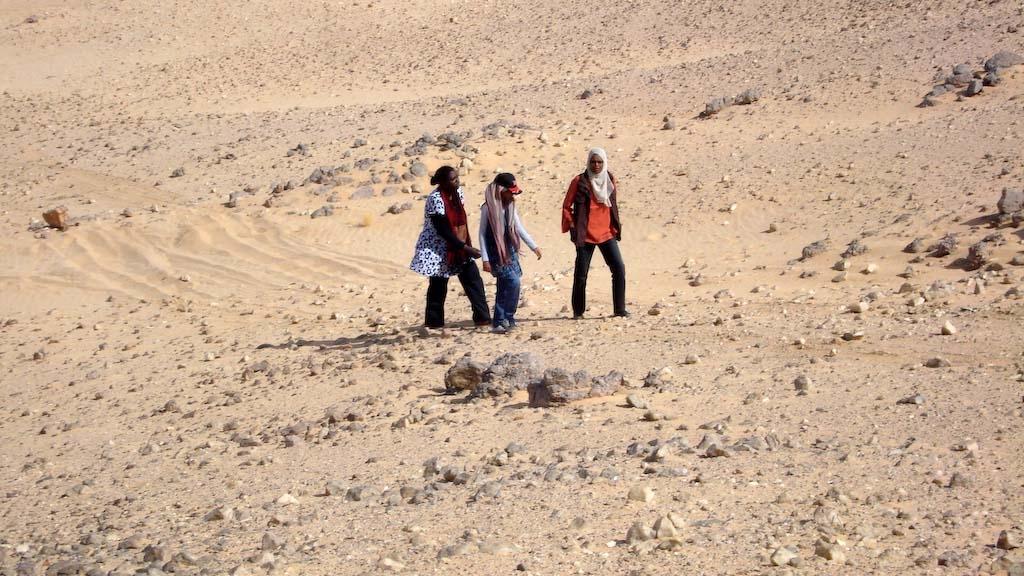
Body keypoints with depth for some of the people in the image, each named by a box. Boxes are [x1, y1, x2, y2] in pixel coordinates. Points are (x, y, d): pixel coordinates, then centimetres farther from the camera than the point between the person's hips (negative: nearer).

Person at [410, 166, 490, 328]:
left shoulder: (457, 192, 1)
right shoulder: (435, 199, -22)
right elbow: (443, 231, -23)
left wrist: (466, 245, 10)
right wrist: (466, 248, -23)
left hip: (459, 247, 7)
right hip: (438, 249, -7)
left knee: (474, 279, 1)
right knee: (438, 286, 1)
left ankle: (482, 317, 5)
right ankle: (434, 323, 12)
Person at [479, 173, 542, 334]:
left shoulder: (510, 206, 6)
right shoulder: (488, 208, -12)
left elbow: (519, 228, 12)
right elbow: (482, 233, -9)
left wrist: (534, 246, 5)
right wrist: (485, 259, -11)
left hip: (510, 252, 7)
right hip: (496, 254, -7)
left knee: (504, 288, 8)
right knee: (514, 282, -17)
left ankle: (499, 322, 17)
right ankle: (508, 319, -6)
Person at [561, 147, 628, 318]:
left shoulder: (611, 180, 6)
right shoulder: (579, 181, -5)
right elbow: (566, 206, 1)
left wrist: (616, 227, 14)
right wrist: (572, 226, -5)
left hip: (607, 234, 3)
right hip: (585, 235, -3)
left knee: (619, 269, -7)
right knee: (581, 274, 0)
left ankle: (619, 309, 1)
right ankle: (578, 311, 15)